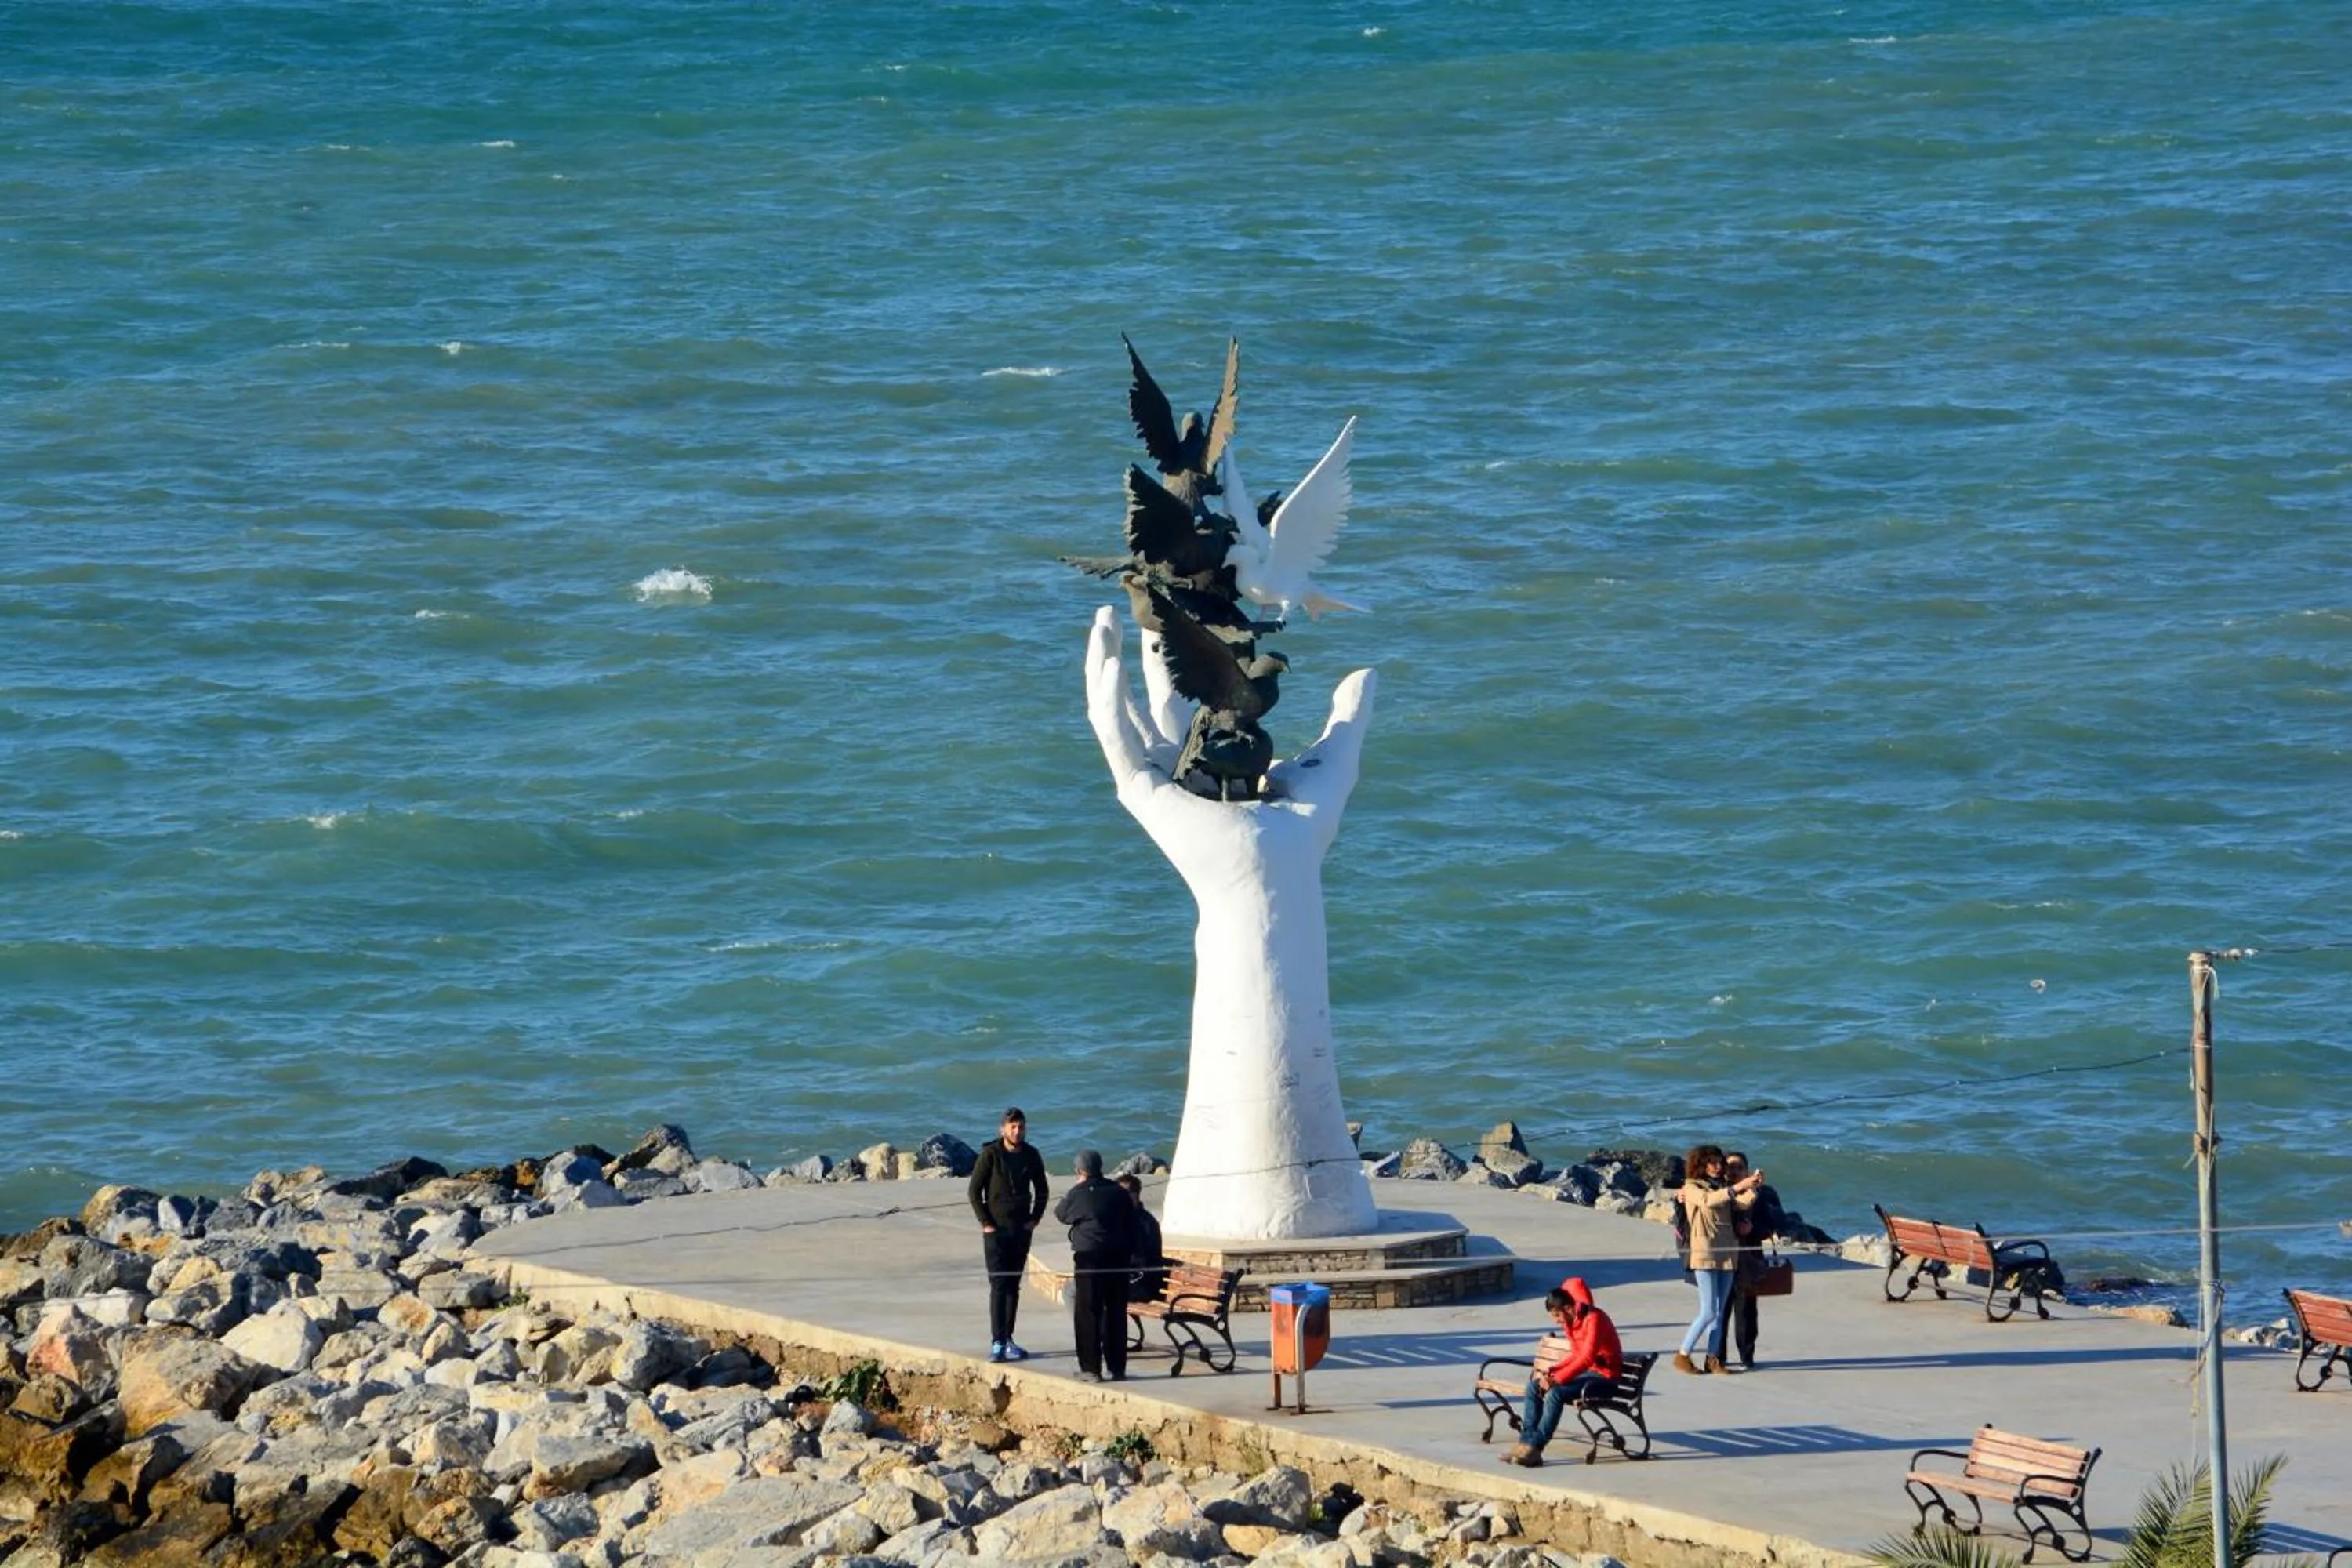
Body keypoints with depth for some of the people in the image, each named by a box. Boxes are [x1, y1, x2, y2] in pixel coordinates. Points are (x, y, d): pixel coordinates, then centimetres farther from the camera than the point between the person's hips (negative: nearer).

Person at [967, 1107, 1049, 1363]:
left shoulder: (1031, 1156, 3)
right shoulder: (990, 1154, -8)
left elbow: (1042, 1191, 15)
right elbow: (974, 1191, -5)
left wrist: (1034, 1219, 4)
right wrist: (985, 1222, -9)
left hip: (1021, 1230, 4)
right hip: (996, 1230, -4)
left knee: (1013, 1286, 8)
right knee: (999, 1285, -10)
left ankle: (1007, 1339, 14)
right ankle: (997, 1343, -13)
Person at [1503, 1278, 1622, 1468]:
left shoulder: (1594, 1319, -21)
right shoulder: (1572, 1321, 8)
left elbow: (1587, 1358, -28)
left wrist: (1557, 1380, -30)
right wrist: (1551, 1370, -1)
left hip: (1604, 1375, -9)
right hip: (1586, 1370, 9)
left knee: (1555, 1393, -29)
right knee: (1534, 1386, -3)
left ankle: (1534, 1448, -26)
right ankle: (1526, 1442, -9)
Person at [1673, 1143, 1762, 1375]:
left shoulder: (1721, 1188, 16)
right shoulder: (1692, 1188, -1)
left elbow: (1741, 1204, 1)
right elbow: (1708, 1200, -22)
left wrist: (1754, 1187, -16)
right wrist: (1738, 1186, -29)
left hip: (1727, 1255, 6)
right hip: (1705, 1255, -6)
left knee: (1719, 1312, 5)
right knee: (1709, 1312, -10)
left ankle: (1712, 1359, 8)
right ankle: (1682, 1356, -1)